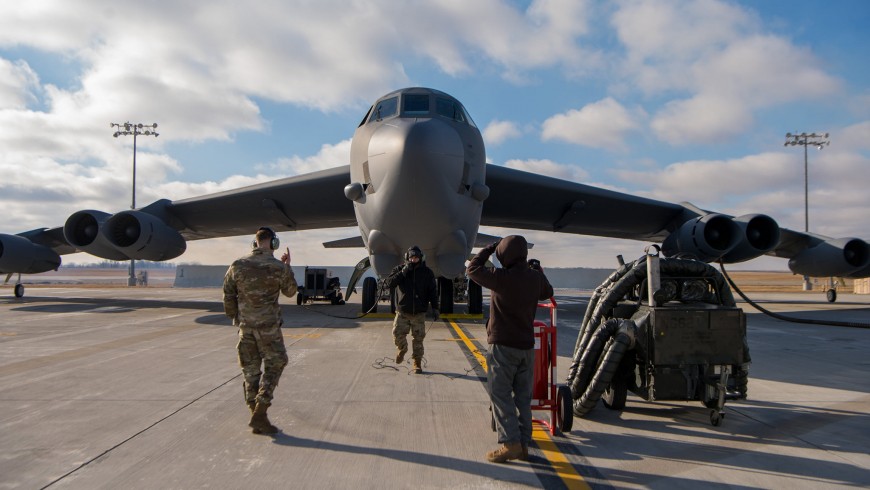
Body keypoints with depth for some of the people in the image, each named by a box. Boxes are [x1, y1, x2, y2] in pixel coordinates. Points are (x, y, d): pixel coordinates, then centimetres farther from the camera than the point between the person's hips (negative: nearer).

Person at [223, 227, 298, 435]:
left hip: (245, 326, 4)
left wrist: (235, 318, 19)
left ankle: (257, 419, 15)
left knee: (251, 371, 11)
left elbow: (228, 297, 5)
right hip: (268, 326, -4)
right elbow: (290, 291, 8)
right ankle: (259, 413, -1)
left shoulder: (237, 266, 0)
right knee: (274, 366, 10)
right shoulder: (279, 267, -9)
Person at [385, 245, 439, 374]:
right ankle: (402, 350, 23)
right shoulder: (399, 269, 2)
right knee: (398, 334, -9)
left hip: (419, 313, 0)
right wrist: (403, 272, -18)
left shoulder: (427, 273, 2)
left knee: (418, 338, 1)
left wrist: (435, 308, -3)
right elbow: (389, 283, -11)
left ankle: (417, 363, 13)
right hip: (402, 311, 0)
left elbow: (432, 292, 4)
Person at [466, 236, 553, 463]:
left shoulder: (502, 278, -18)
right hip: (527, 346, 6)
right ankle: (523, 444, 15)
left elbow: (472, 269, -5)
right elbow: (547, 292, 23)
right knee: (523, 396, 11)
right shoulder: (535, 277, 0)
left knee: (500, 395, 0)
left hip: (503, 345, -6)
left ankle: (510, 443, -6)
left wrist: (490, 248, 5)